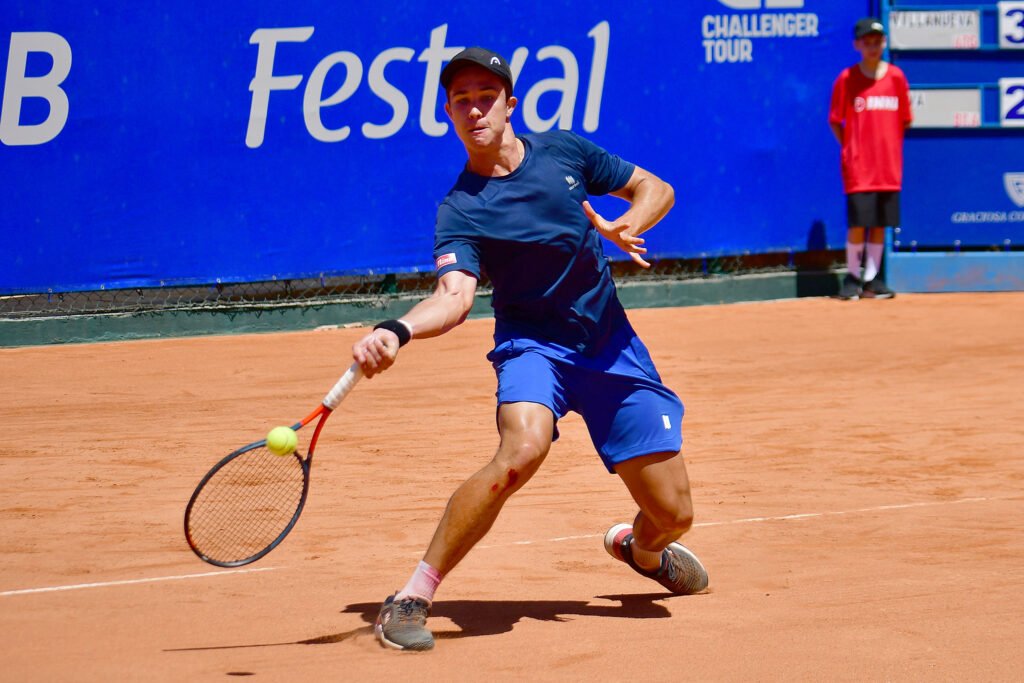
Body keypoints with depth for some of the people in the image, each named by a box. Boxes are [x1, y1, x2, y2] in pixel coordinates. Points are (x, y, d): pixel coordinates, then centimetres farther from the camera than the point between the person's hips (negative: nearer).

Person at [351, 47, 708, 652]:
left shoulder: (563, 150, -1)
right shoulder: (461, 211, -12)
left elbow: (656, 189, 9)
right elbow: (455, 297, -28)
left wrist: (626, 227, -14)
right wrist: (397, 331, -49)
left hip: (613, 348, 4)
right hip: (533, 346, -4)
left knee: (673, 514, 2)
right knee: (522, 449, -37)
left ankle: (638, 547, 43)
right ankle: (414, 597, -26)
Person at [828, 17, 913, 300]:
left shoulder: (896, 77, 5)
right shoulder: (847, 79, -2)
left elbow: (903, 120, 12)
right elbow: (835, 121, 4)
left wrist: (891, 149, 8)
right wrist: (850, 149, 0)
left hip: (888, 166, 3)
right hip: (858, 167, -3)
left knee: (880, 223, 6)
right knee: (857, 223, -6)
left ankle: (872, 278, 14)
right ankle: (852, 277, 6)